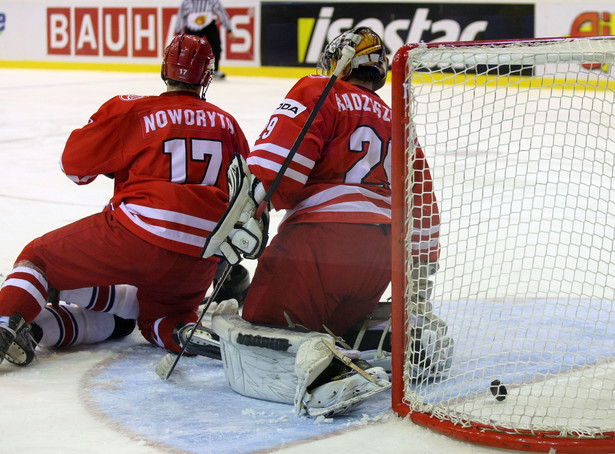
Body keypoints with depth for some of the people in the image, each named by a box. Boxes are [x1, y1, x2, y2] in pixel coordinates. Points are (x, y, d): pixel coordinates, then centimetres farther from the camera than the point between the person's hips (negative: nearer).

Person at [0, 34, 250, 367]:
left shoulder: (132, 111, 0)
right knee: (158, 318, 29)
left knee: (40, 256, 13)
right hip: (201, 261, 4)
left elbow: (74, 164, 5)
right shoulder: (227, 124, 13)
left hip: (136, 234, -4)